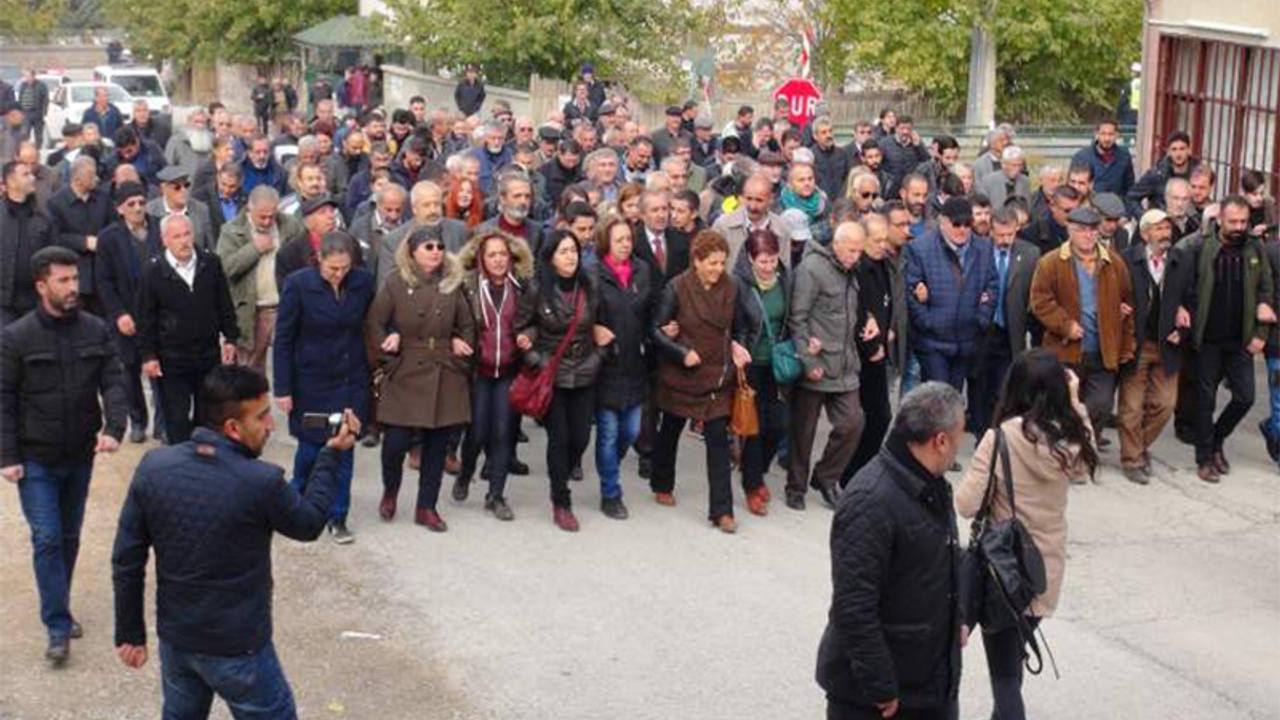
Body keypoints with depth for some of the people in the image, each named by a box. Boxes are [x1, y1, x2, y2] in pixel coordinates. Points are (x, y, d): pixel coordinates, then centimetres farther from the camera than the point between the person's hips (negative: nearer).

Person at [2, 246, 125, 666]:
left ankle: (58, 611, 31)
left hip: (80, 457, 4)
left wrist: (114, 428, -21)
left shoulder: (95, 331, -2)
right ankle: (58, 628, -2)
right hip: (36, 461, -3)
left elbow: (113, 383, -3)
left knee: (69, 538, 15)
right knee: (47, 540, -6)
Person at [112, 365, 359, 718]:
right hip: (237, 649, -5)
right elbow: (309, 524, -3)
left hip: (175, 639, 5)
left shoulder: (154, 467, -11)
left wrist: (130, 633, 8)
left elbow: (126, 560, -4)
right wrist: (331, 455, 7)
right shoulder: (261, 482, -25)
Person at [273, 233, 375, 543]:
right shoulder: (298, 284, -13)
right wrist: (282, 389, -9)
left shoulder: (363, 281, -6)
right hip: (312, 381, -2)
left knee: (344, 448, 5)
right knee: (311, 446, 6)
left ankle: (337, 517, 18)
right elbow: (283, 339, -8)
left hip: (351, 380, 2)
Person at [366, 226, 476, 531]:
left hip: (444, 377, 3)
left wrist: (462, 344, 0)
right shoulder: (395, 283, -2)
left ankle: (426, 508, 18)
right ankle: (390, 493, 23)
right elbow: (373, 324, -1)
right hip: (405, 376, -3)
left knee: (437, 442, 6)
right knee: (396, 440, -7)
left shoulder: (451, 284, 7)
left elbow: (467, 325, 16)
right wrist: (389, 344, -10)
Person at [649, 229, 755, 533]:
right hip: (680, 375, -1)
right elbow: (656, 331, -10)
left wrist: (739, 347, -10)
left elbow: (741, 327, 10)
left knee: (718, 440, -4)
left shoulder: (731, 288, -4)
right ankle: (662, 486, 41)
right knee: (670, 431, 18)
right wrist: (682, 353, -21)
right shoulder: (677, 288, -13)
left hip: (717, 377, 1)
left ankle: (721, 510, -2)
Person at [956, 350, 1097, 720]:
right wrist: (1076, 406, 8)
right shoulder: (1070, 438, -8)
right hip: (1048, 573, 5)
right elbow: (1086, 464, 17)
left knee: (1004, 675, 4)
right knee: (1011, 663, 25)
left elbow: (966, 505, -18)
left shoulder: (1002, 437, -19)